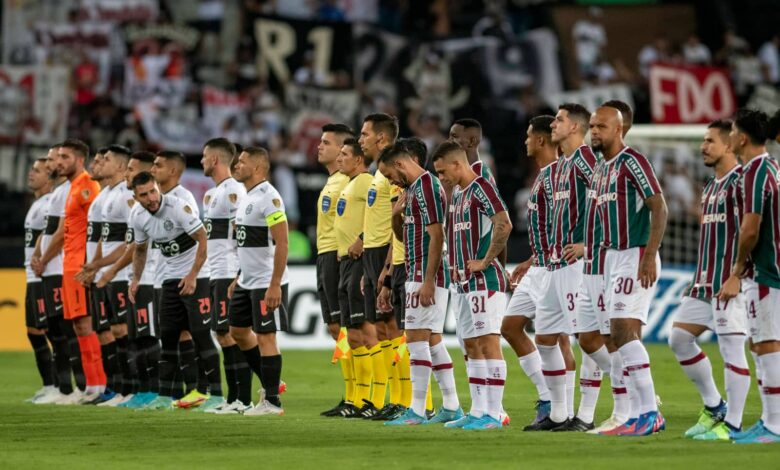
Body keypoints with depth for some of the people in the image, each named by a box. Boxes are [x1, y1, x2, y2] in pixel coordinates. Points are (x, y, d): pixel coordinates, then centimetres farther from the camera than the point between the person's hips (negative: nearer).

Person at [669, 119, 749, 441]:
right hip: (706, 280, 10)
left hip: (730, 280, -10)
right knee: (679, 338, 9)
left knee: (731, 348, -7)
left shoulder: (740, 181, -10)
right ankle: (714, 408, 18)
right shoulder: (711, 186, 19)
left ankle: (732, 424, -2)